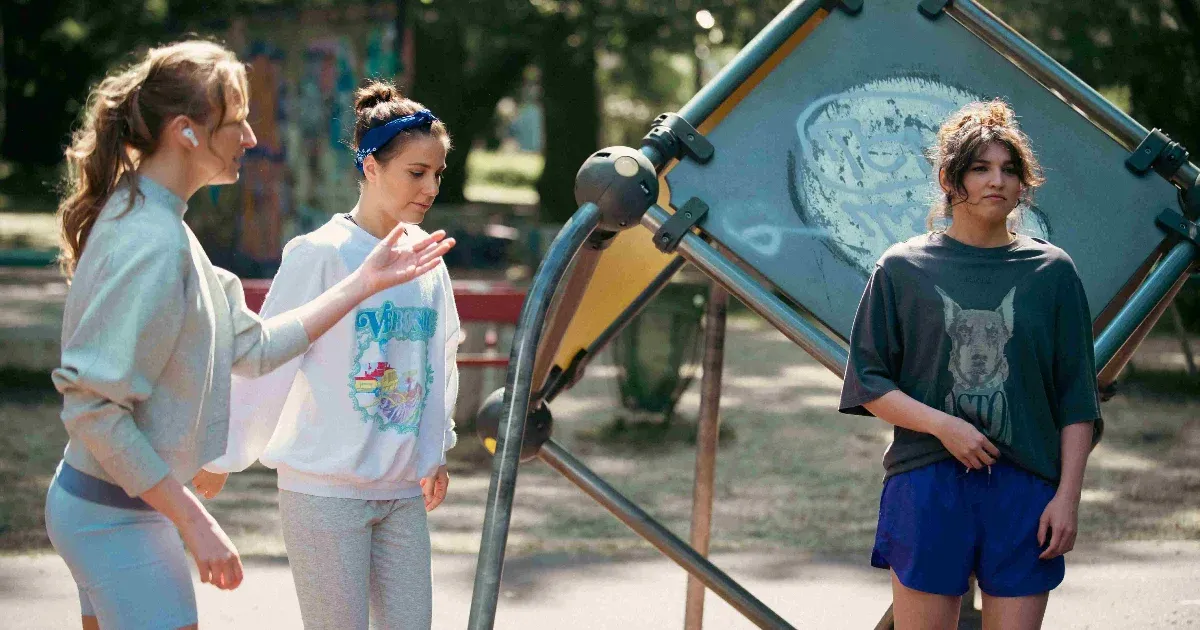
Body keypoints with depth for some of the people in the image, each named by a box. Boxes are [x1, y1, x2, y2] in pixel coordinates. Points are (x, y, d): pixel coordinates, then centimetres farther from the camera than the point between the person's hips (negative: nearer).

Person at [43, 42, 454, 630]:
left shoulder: (145, 220, 9)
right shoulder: (152, 244, -22)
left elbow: (251, 347, 12)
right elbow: (92, 408, -25)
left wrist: (366, 282, 12)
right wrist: (195, 522, -22)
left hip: (99, 507, 10)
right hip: (118, 517, -10)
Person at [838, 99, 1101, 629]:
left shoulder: (1051, 271, 8)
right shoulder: (903, 268, 6)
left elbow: (1076, 400, 7)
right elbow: (867, 382, 4)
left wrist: (1068, 495, -2)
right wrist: (942, 425, -11)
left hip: (1025, 489, 1)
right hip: (926, 482, -1)